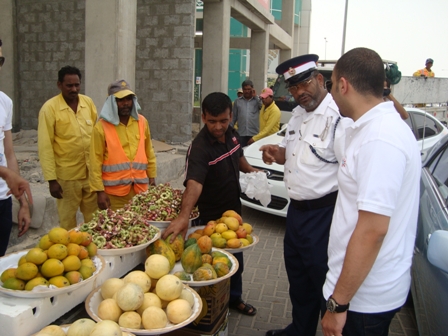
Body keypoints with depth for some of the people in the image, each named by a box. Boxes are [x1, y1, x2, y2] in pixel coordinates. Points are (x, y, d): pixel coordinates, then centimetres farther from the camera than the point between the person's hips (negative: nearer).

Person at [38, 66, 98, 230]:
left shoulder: (88, 102, 3)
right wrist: (51, 179, -12)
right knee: (68, 219, 11)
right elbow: (45, 146, -11)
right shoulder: (49, 108, -10)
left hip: (91, 171, 4)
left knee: (94, 217, 16)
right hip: (67, 175, -4)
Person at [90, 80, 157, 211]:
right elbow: (96, 161, -6)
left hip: (140, 187, 3)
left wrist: (152, 176, 13)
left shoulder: (142, 122, 6)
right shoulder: (102, 126, -6)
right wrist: (99, 190, -9)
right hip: (114, 190, -3)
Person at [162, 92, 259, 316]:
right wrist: (184, 216, -61)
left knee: (236, 259, 23)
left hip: (234, 210, 7)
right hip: (211, 216, -7)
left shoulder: (231, 134, -7)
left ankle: (234, 298, 46)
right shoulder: (199, 148, -30)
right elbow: (193, 183, -46)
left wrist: (251, 170, -1)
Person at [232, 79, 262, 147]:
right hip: (241, 133, 1)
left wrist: (255, 96, -4)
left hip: (254, 133, -1)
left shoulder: (257, 100, 7)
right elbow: (234, 117, 13)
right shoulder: (237, 101, 10)